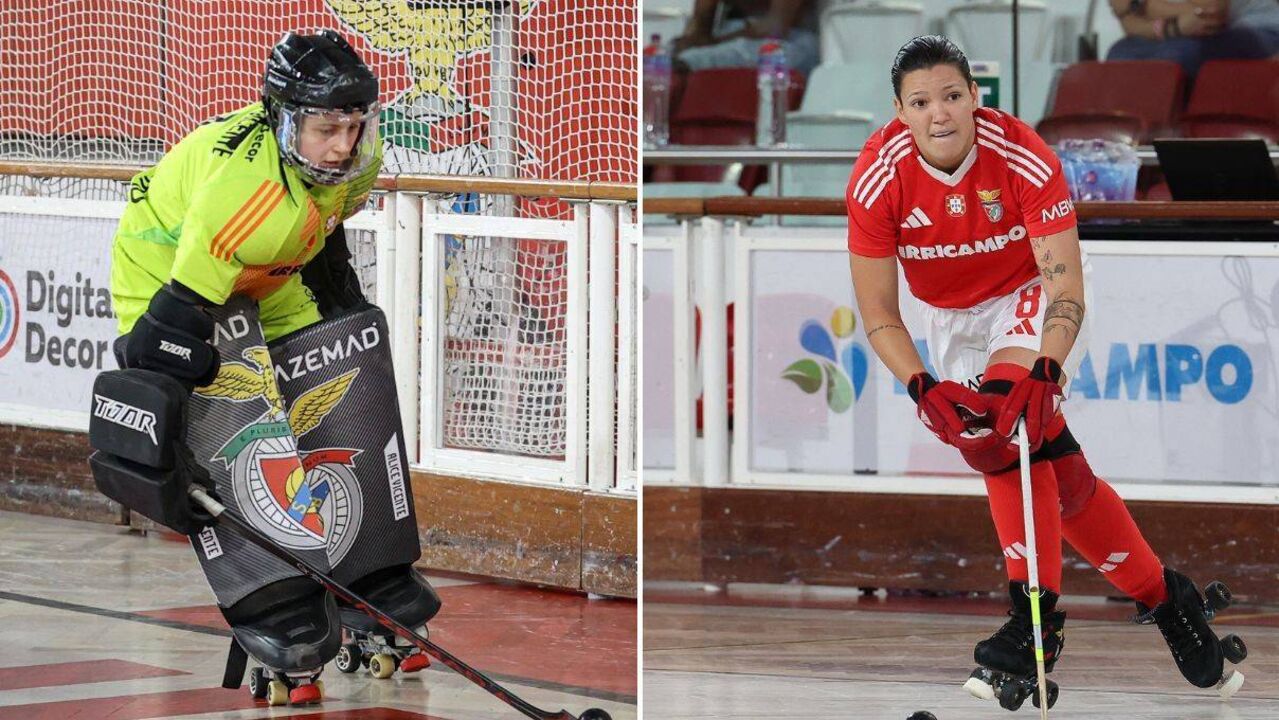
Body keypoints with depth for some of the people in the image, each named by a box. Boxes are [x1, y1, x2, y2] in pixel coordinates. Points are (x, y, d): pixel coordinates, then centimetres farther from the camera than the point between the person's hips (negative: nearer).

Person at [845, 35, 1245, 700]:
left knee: (1008, 411, -30)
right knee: (1058, 476, -2)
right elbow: (878, 313, -15)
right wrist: (922, 388, -30)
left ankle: (1034, 617, -28)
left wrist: (1044, 370, -45)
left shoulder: (1022, 157, -29)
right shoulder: (878, 179, -22)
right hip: (953, 316, 3)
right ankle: (1161, 595, 15)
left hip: (1034, 300, -3)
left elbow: (1067, 283, -29)